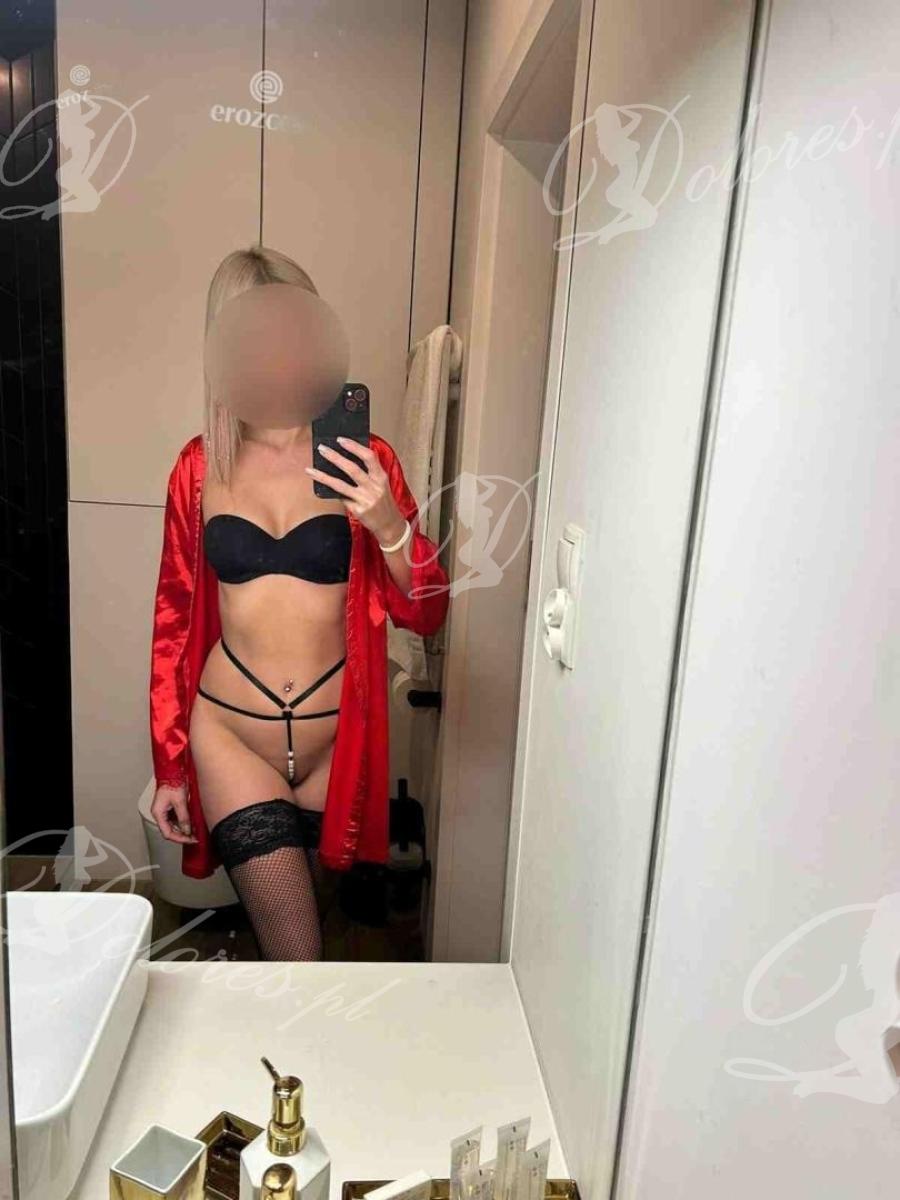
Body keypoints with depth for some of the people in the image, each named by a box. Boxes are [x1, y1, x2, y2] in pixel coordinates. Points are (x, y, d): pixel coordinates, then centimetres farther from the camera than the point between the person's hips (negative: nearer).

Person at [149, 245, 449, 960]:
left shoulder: (363, 459, -6)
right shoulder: (201, 466, -3)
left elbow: (425, 613, -7)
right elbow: (174, 616, 4)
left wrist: (390, 525, -26)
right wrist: (169, 766, 6)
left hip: (335, 741, 1)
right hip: (230, 734, 0)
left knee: (283, 934, 23)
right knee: (300, 966, -4)